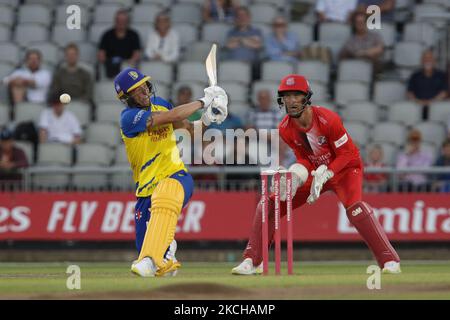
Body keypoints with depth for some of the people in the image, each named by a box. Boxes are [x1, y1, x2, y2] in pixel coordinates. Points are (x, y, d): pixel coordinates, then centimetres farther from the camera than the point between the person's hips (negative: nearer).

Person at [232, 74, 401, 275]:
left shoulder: (327, 119, -27)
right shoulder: (285, 129, -11)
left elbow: (348, 154, -21)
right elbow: (304, 158, 0)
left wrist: (325, 174, -33)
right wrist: (297, 173, -23)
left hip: (345, 169, -6)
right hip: (316, 171, 6)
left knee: (353, 206, -34)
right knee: (269, 205, -4)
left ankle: (390, 260, -31)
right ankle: (251, 261, 4)